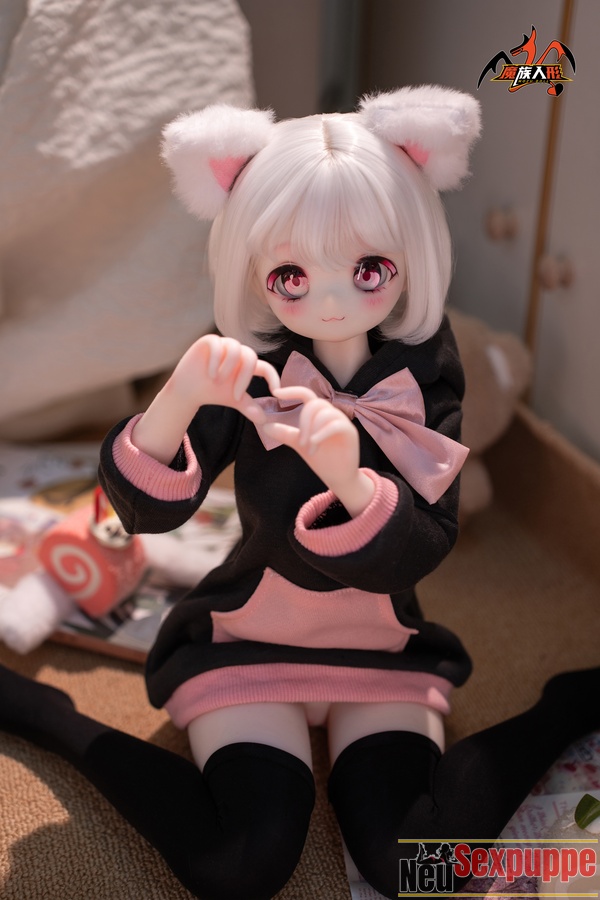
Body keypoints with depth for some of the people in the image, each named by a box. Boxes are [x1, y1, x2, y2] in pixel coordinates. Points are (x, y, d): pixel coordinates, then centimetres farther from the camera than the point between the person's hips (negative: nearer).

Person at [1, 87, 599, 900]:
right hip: (245, 641, -1)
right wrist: (179, 397, -39)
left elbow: (411, 556, -19)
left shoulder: (424, 384, -11)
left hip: (383, 650, 1)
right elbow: (146, 509, -20)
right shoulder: (246, 370, -14)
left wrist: (350, 476, -41)